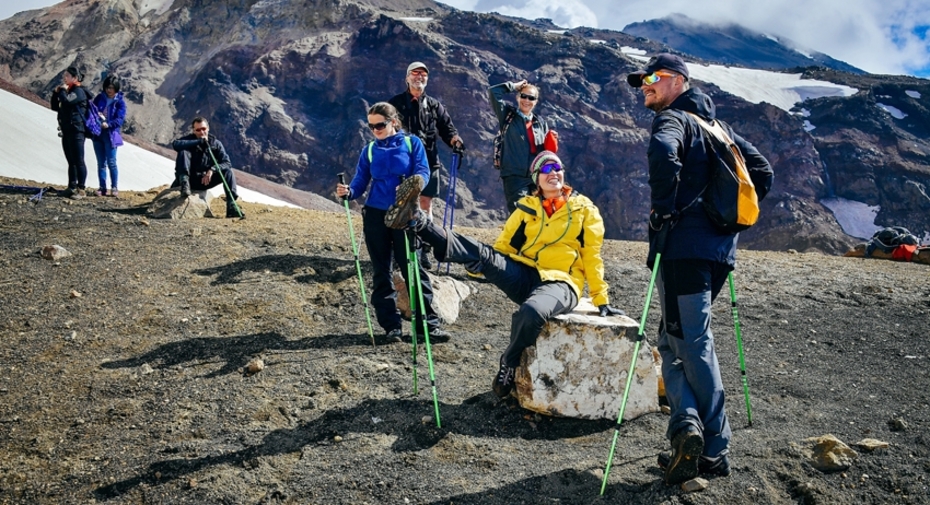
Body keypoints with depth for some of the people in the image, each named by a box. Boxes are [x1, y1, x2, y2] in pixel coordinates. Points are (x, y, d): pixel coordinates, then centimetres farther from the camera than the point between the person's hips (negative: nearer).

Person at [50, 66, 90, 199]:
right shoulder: (67, 91, 18)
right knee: (71, 161, 13)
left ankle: (81, 190, -6)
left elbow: (66, 101, -24)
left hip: (76, 131, -9)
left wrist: (62, 91, -6)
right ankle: (72, 187, 18)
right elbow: (55, 107, 21)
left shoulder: (79, 91, -9)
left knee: (78, 161, -7)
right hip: (66, 131, 9)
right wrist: (56, 92, 9)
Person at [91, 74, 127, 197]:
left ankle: (114, 188, 3)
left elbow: (119, 119, -11)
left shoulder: (120, 102, -4)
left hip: (111, 134, -4)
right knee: (101, 163, 7)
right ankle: (102, 188, 12)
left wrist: (108, 124, -26)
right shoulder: (99, 97, 7)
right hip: (97, 133, 4)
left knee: (111, 162, -5)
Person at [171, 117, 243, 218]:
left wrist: (212, 170, -26)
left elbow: (227, 163, -8)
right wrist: (198, 142, -30)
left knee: (228, 171, -19)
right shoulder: (189, 139, -1)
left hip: (205, 180, 2)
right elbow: (175, 144, -25)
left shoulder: (216, 143, 3)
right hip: (189, 179, -2)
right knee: (183, 152, -24)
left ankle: (232, 207, -26)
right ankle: (185, 185, -37)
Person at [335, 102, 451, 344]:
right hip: (375, 215, 3)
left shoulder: (411, 143, 3)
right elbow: (360, 181, 4)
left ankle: (428, 322, 3)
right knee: (381, 272, 4)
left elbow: (423, 171, -7)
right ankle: (391, 326, 10)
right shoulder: (369, 150, 10)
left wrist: (415, 182, -29)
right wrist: (348, 191, -18)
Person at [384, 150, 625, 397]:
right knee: (482, 253, -25)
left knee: (531, 312, -38)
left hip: (559, 281, -3)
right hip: (523, 276, 3)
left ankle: (509, 364, -11)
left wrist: (601, 300, 0)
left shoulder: (584, 209, 7)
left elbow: (592, 258, 4)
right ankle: (417, 222, -36)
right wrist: (482, 267, 4)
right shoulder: (527, 207, 14)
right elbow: (504, 245, 16)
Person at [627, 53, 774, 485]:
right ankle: (690, 424, 4)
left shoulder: (674, 119, -4)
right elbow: (762, 173, 22)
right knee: (677, 340, 14)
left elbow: (663, 152, -29)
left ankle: (714, 451, -1)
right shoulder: (718, 127, 22)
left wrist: (663, 209, -18)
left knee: (692, 345, -2)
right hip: (719, 247, 8)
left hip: (683, 244, -8)